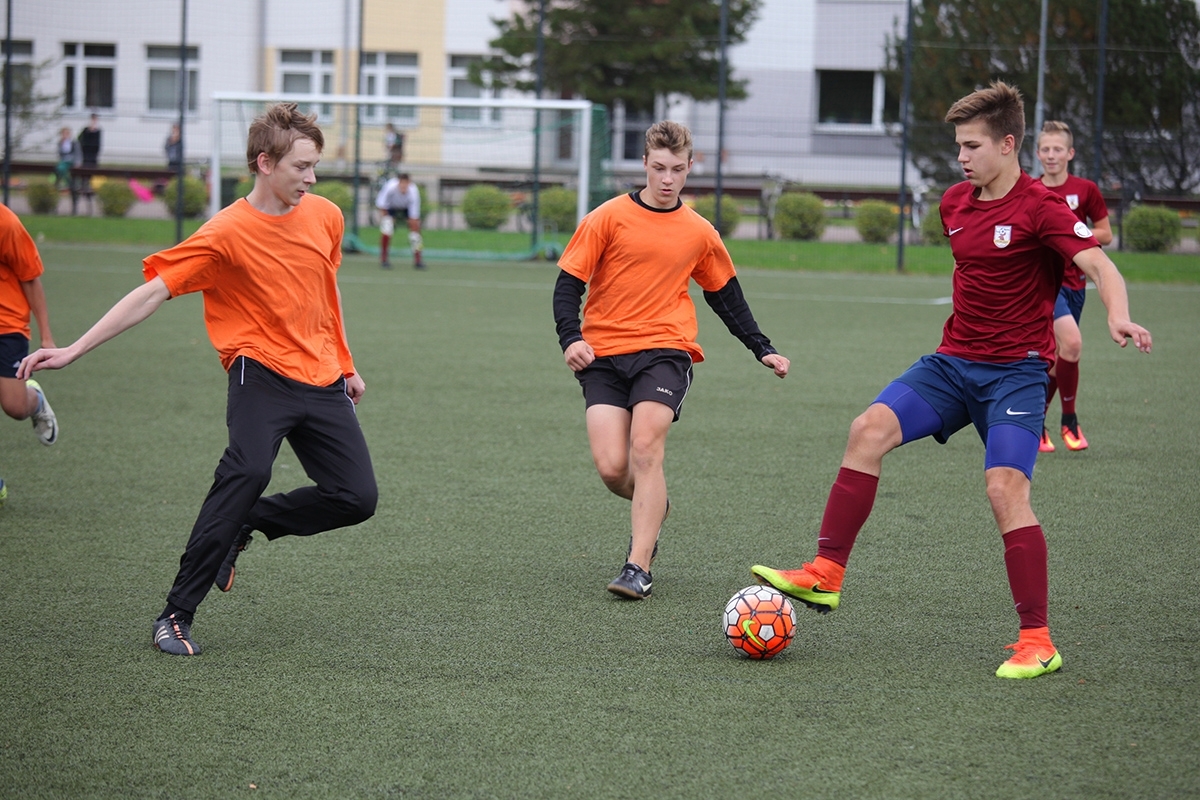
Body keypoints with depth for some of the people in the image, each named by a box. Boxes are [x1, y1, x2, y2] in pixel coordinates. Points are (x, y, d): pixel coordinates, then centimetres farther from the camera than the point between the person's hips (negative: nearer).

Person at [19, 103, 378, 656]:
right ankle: (177, 615, -22)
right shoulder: (226, 234, -13)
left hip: (322, 379, 6)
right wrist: (73, 350, -20)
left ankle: (242, 527, 18)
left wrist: (346, 366, 26)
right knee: (248, 471, -30)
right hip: (263, 371, -6)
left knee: (357, 498, -4)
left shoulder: (325, 216, 4)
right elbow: (151, 294, -15)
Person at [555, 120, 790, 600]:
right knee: (612, 469, -11)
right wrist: (571, 339, -15)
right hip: (603, 355, 0)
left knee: (645, 448, -22)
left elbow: (726, 296, 24)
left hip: (664, 351, 0)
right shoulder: (609, 218, 1)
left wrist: (762, 349, 20)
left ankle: (638, 567, -21)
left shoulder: (699, 234, 10)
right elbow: (568, 285, 1)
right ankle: (654, 507, 25)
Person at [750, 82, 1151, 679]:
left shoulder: (1039, 208, -13)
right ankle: (825, 576, -11)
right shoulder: (954, 203, 9)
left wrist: (1117, 315, -44)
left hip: (1016, 370, -6)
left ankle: (1037, 643, -11)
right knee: (871, 428, -15)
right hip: (953, 360, 6)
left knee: (1005, 487, -19)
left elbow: (1100, 265, -25)